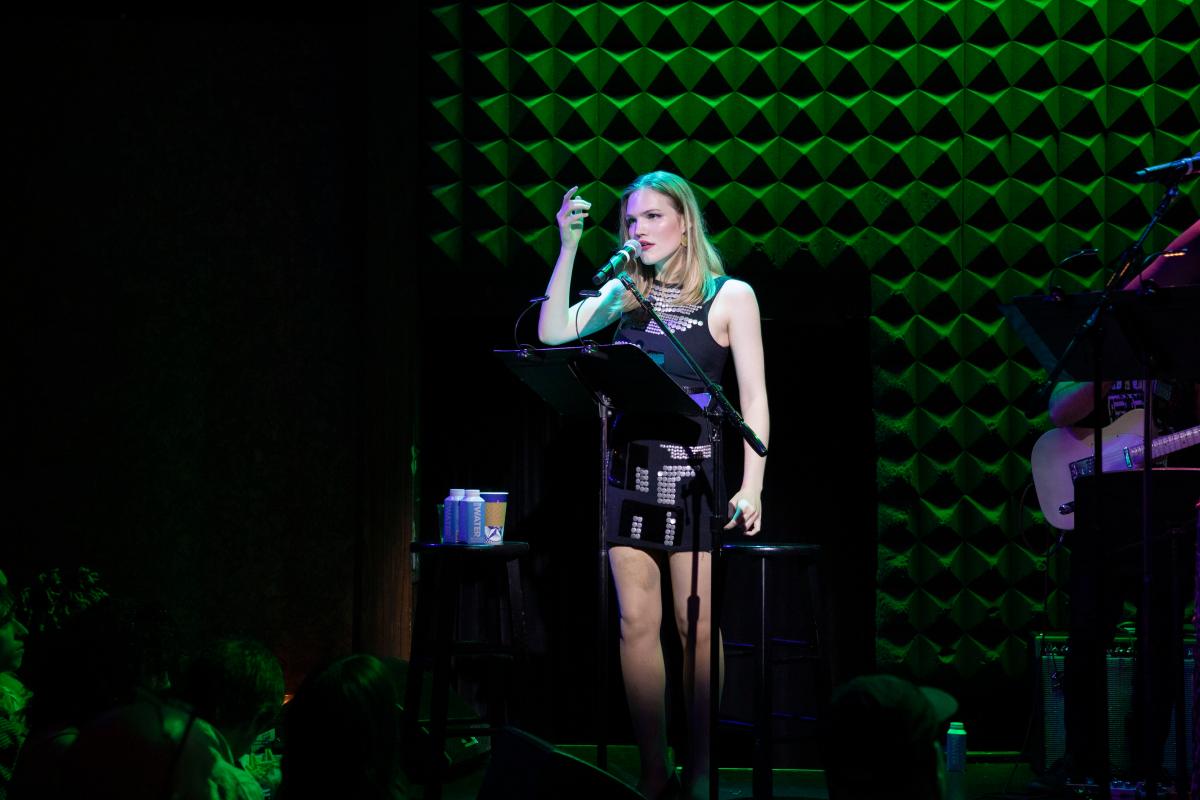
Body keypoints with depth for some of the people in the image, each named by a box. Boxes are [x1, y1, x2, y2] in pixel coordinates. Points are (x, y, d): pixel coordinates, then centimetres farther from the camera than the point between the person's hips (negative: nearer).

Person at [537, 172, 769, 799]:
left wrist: (751, 486, -9)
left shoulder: (729, 296, 2)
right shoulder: (624, 294, 12)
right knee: (637, 622, 1)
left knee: (697, 625, -4)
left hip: (692, 472, -3)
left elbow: (753, 399, 0)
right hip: (628, 469, 4)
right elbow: (553, 330, 1)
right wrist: (568, 248, -3)